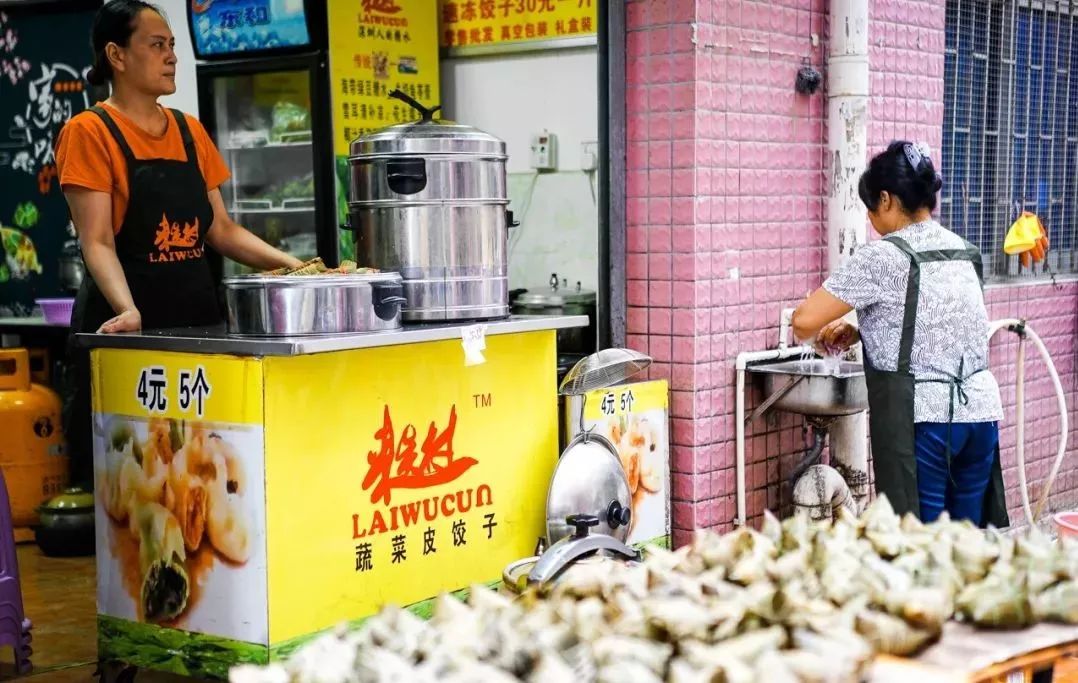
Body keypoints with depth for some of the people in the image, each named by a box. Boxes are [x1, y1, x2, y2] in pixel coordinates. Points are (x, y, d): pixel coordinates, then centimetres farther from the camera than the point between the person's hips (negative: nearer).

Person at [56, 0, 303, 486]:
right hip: (130, 328, -5)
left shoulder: (190, 131, 13)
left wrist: (292, 265, 2)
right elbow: (97, 242, -12)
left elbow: (220, 229, 15)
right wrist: (128, 311, -28)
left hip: (198, 317, 5)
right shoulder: (90, 132, -3)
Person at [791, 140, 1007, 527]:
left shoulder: (883, 257, -9)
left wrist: (819, 335, 12)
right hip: (981, 412, 7)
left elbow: (805, 321, -10)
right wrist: (863, 333, 22)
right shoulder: (966, 252, 13)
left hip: (922, 419, -7)